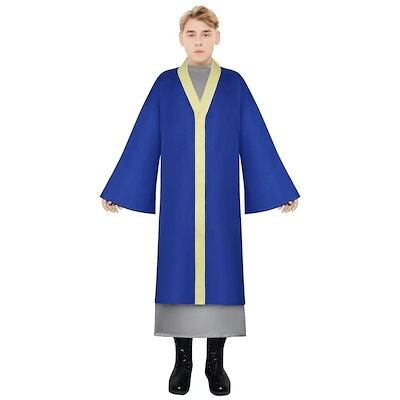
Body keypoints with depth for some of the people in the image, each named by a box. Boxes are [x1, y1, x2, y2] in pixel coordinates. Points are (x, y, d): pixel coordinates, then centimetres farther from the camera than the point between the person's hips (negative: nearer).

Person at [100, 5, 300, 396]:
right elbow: (142, 141, 6)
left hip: (220, 199, 0)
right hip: (178, 199, 0)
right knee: (179, 273, 3)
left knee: (219, 273, 3)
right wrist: (117, 191, 4)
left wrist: (283, 191, 4)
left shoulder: (234, 84, 6)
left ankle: (216, 362, 18)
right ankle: (182, 360, 19)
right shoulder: (165, 84, 6)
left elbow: (257, 140, 5)